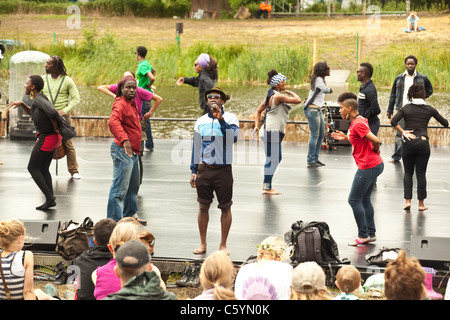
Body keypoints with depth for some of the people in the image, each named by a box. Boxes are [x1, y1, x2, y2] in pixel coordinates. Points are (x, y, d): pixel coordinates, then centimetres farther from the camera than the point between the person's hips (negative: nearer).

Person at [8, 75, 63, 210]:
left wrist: (55, 128, -20)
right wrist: (22, 104, 16)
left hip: (46, 139, -9)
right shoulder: (39, 98, 11)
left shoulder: (38, 99, -19)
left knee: (32, 168, 2)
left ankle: (49, 197, -1)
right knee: (43, 169, 16)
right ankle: (50, 199, 18)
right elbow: (33, 113, 31)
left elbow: (52, 113, -35)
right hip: (53, 138, 9)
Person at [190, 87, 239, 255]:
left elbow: (233, 138, -21)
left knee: (225, 208, 5)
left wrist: (221, 119, -23)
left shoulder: (230, 118, -2)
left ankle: (223, 244, 17)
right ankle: (203, 243, 20)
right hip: (204, 170, 3)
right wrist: (193, 171, 13)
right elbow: (196, 147, 15)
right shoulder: (201, 121, 8)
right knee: (203, 207, 7)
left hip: (223, 170, -2)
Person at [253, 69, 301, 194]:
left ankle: (266, 184, 22)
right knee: (272, 160, -5)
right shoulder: (278, 96, -16)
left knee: (277, 158, 16)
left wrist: (257, 125, 11)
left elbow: (258, 110, 18)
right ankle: (267, 187, -1)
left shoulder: (271, 96, 14)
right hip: (272, 132, -10)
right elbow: (298, 100, -18)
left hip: (275, 132, 10)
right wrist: (291, 92, 0)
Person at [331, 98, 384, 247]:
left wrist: (375, 151, -5)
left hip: (368, 167, -10)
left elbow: (375, 140, -24)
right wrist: (345, 137, 13)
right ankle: (371, 234, 21)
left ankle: (363, 235, 0)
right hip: (375, 165, 10)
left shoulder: (357, 124, -18)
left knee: (354, 200, -4)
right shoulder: (358, 121, 13)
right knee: (365, 200, 16)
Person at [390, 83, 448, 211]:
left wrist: (403, 132, -5)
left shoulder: (406, 108, 5)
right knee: (421, 174, 5)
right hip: (423, 142, -1)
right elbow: (445, 123, 13)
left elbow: (393, 121, -9)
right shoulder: (429, 109, 5)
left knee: (408, 173, 11)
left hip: (408, 142, 1)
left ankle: (408, 201, 1)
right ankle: (421, 203, 8)